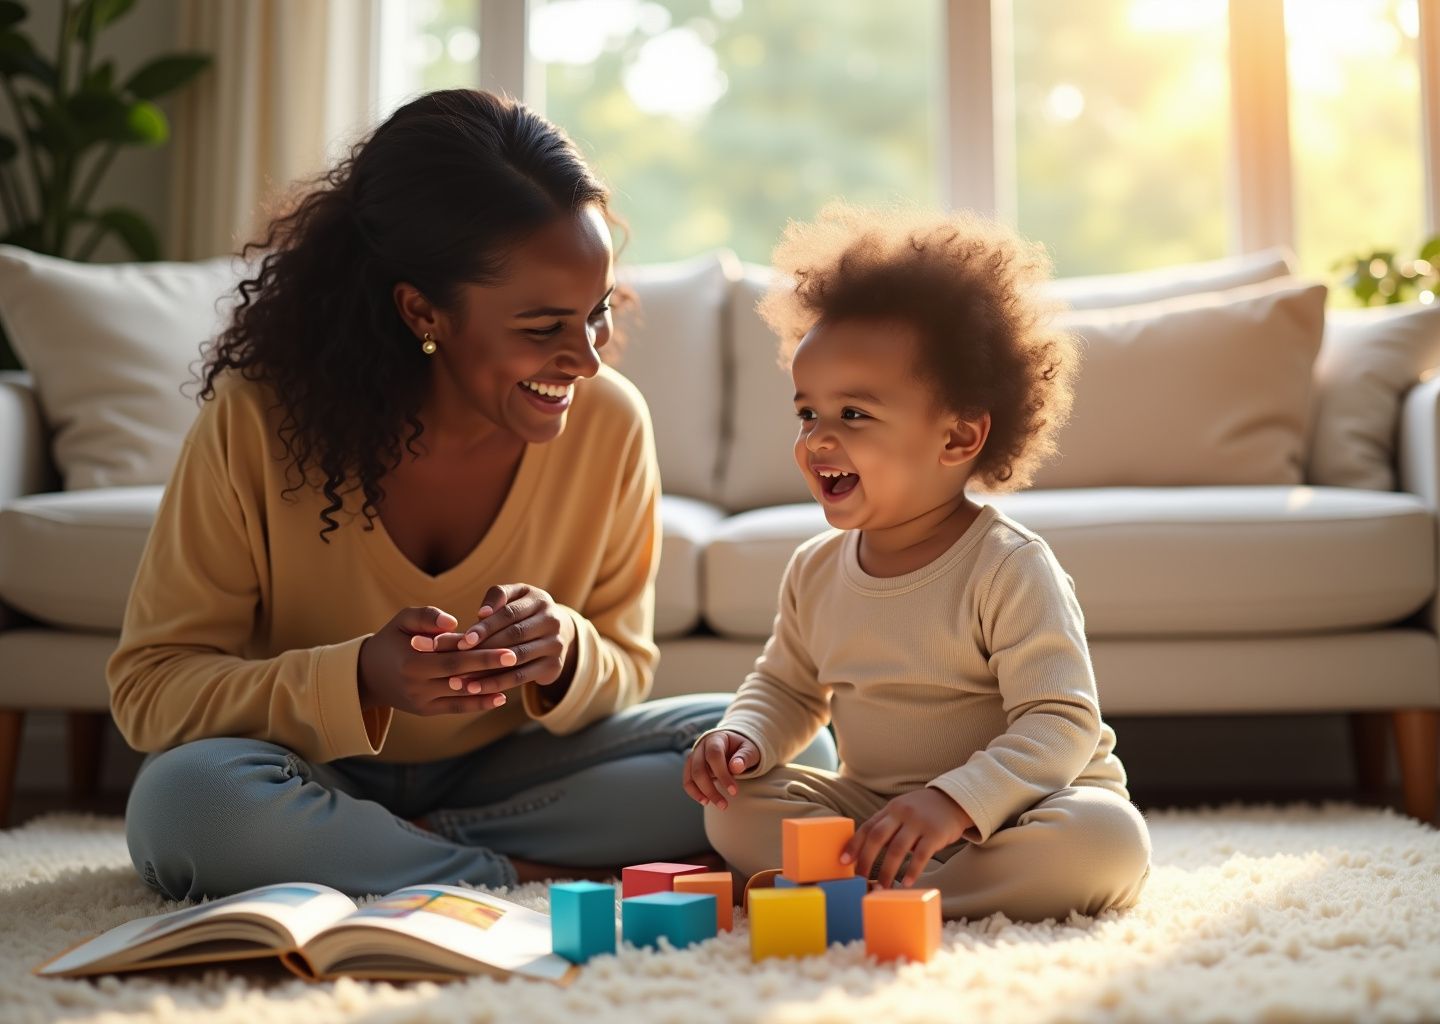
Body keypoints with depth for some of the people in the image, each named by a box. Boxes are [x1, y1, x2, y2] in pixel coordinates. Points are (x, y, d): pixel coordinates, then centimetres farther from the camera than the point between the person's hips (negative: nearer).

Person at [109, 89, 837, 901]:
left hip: (496, 774, 3)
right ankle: (528, 875, -16)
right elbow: (148, 687, -16)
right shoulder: (258, 419, -20)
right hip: (311, 780, -2)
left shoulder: (610, 423, -12)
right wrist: (360, 679, -34)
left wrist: (568, 660, -27)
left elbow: (627, 674, -1)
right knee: (188, 797, -36)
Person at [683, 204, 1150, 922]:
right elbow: (788, 687, 18)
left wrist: (953, 803, -37)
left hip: (1002, 808, -4)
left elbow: (1059, 726, -22)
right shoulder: (814, 572, 2)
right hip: (871, 806, 5)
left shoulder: (1009, 568, -17)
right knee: (733, 805, -11)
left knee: (1106, 839, -34)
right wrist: (744, 737, -6)